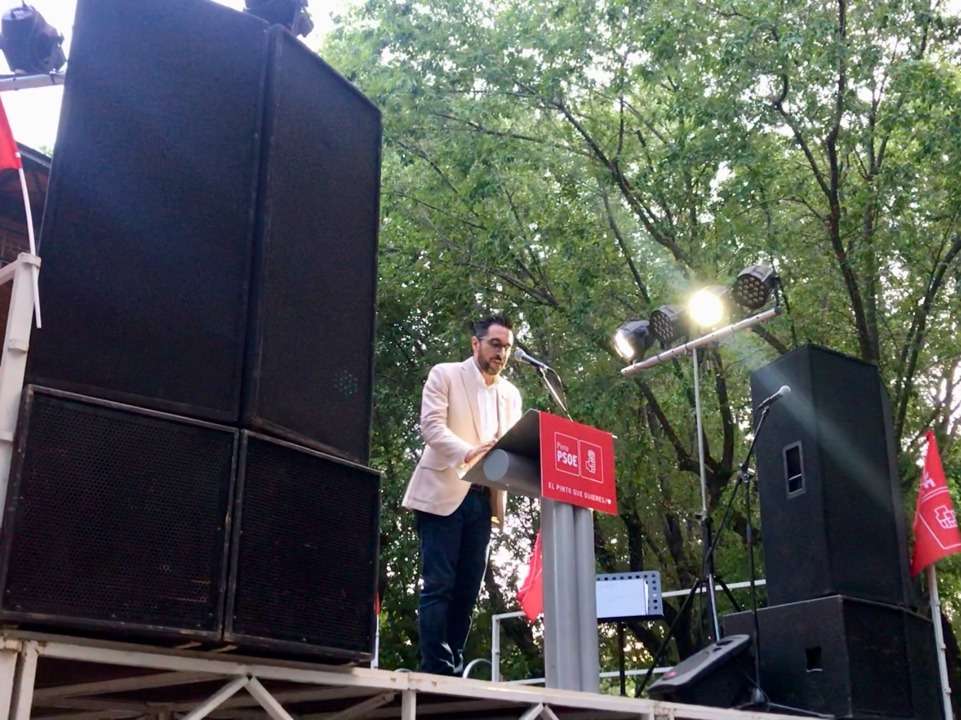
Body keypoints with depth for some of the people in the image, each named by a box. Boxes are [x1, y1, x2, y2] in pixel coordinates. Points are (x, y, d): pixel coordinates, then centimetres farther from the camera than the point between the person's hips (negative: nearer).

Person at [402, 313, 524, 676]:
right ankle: (435, 669, -8)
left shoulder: (511, 394, 17)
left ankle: (454, 667, 10)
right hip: (443, 493, -5)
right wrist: (469, 453, -28)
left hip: (483, 499, 6)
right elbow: (431, 425, -11)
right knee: (438, 585, -9)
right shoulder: (445, 374, 1)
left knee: (468, 589, 5)